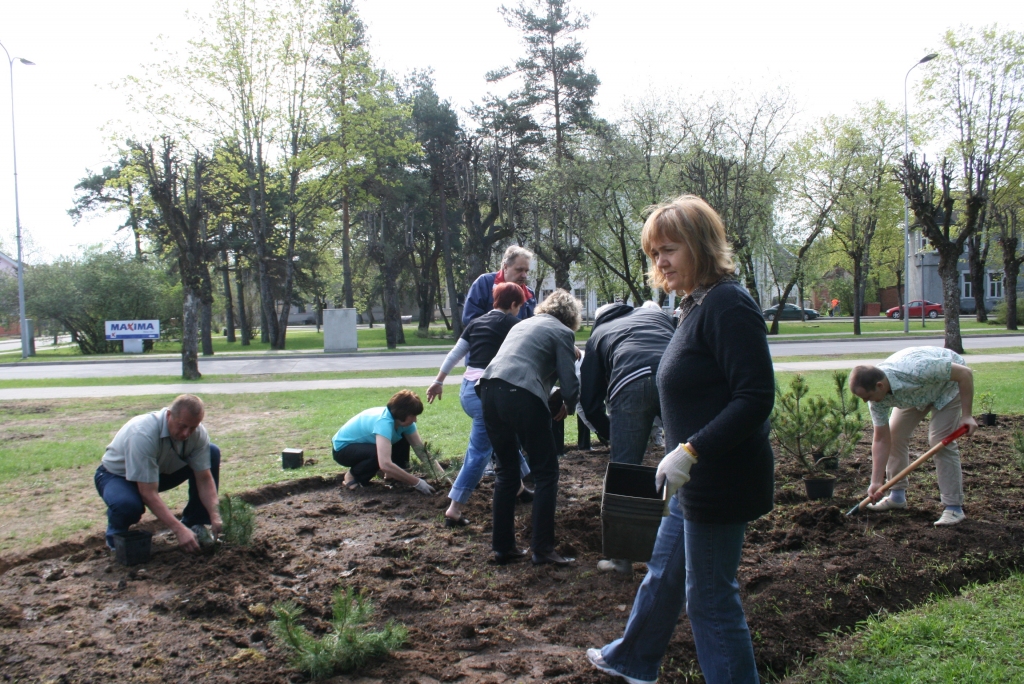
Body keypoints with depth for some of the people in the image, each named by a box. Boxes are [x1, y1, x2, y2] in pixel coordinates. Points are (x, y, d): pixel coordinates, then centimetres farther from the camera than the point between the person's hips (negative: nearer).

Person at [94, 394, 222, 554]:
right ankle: (116, 534, -2)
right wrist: (179, 530, -43)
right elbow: (148, 493, -38)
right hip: (118, 475, -6)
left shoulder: (198, 432, -21)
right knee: (128, 504, -41)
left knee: (212, 452, -12)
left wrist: (215, 517, -30)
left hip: (161, 471, 6)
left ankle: (195, 523, 0)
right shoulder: (143, 434, -38)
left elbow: (205, 480, -15)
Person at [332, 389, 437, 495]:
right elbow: (385, 464, -48)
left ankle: (392, 474, 7)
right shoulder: (384, 422, -38)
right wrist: (416, 482, -41)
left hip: (363, 443, 8)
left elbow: (420, 448, -10)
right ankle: (353, 476, -8)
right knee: (379, 455, -34)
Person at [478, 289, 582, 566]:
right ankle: (543, 549, 7)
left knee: (507, 471, 19)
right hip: (522, 395, -7)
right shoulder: (562, 332, 9)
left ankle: (502, 546, 21)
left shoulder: (524, 323, 29)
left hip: (489, 389, 7)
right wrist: (567, 405, 22)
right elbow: (570, 385, 2)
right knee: (546, 473, 7)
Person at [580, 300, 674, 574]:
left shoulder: (597, 335, 32)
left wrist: (609, 435, 37)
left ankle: (621, 557, 17)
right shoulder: (654, 312, 37)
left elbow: (589, 400, 26)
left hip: (629, 384, -1)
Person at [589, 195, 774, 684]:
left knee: (710, 597, 5)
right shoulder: (697, 304, 10)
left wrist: (691, 450, -29)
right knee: (663, 573, 25)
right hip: (697, 479, 11)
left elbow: (756, 398, -26)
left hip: (721, 481, -10)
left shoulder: (727, 304, -20)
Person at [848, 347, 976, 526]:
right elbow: (881, 440, -16)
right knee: (894, 434, -1)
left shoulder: (916, 370, -44)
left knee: (940, 441, -17)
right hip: (915, 393, 6)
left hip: (948, 383, -6)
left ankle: (954, 507, -9)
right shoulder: (877, 397, -23)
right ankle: (897, 495, 14)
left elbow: (965, 373, -32)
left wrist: (966, 415, -32)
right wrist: (876, 482, -18)